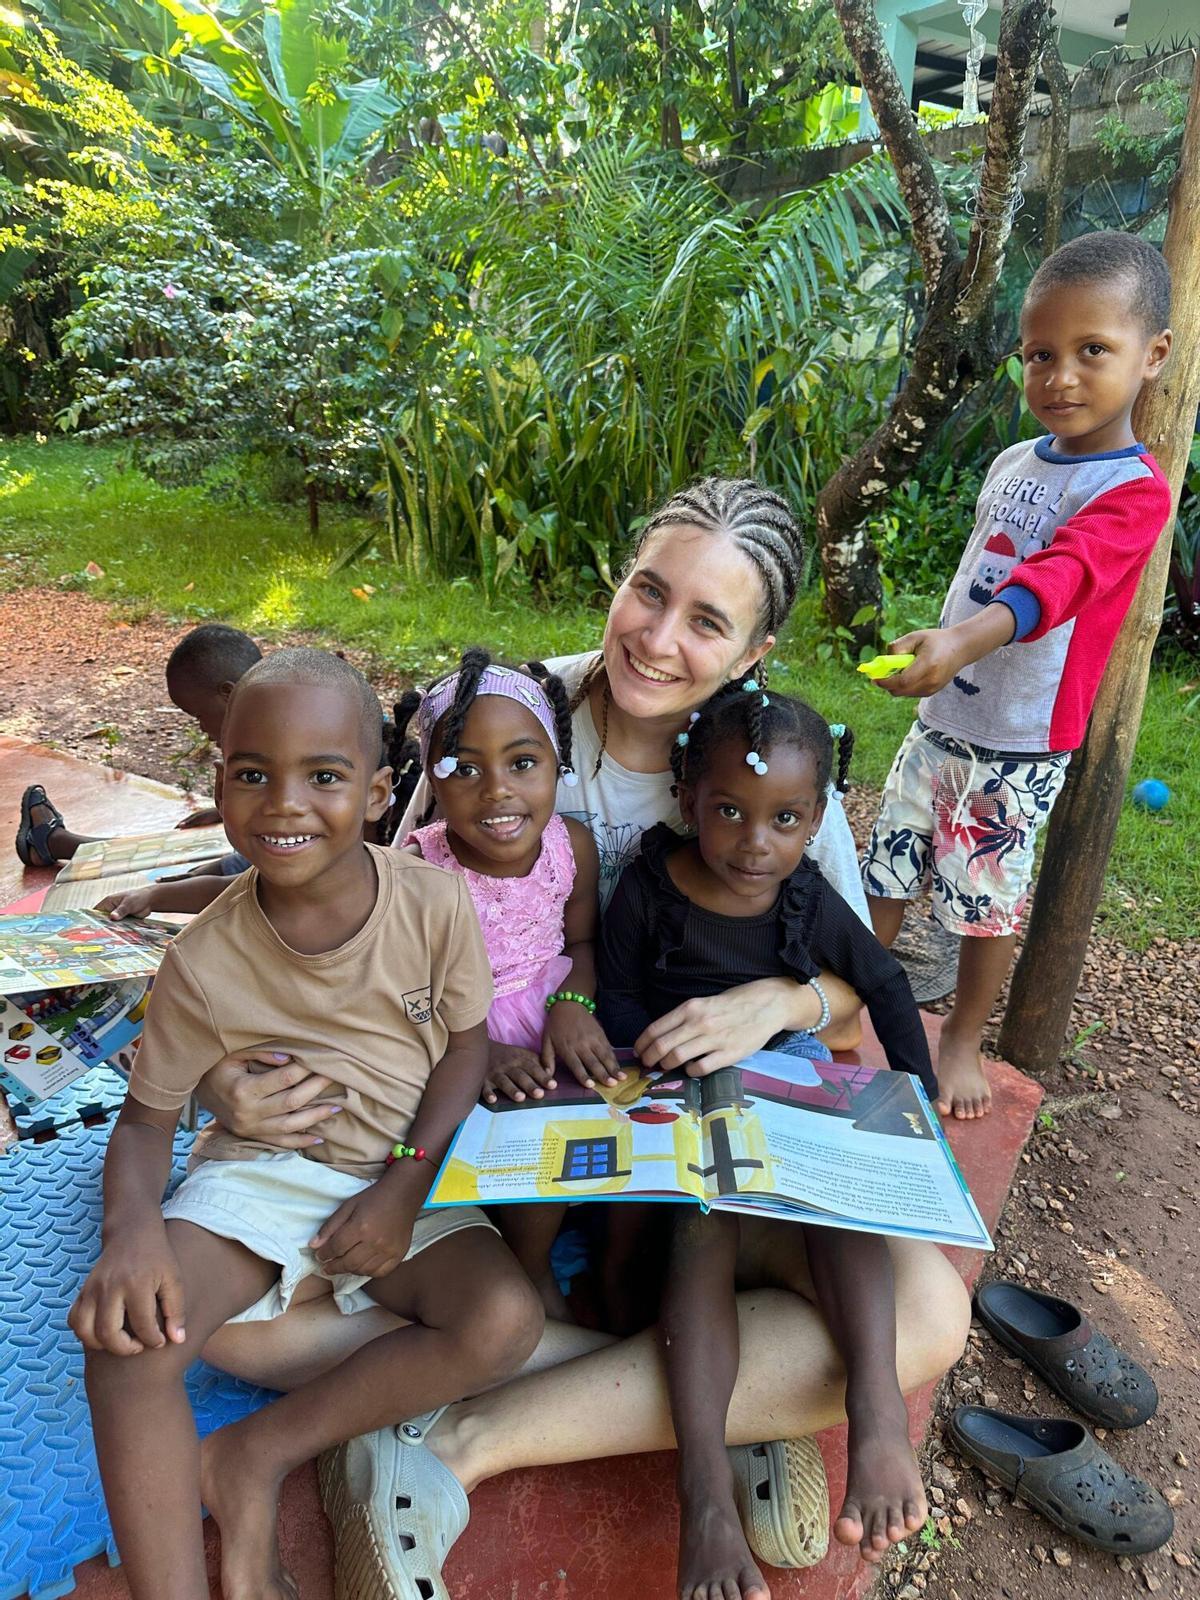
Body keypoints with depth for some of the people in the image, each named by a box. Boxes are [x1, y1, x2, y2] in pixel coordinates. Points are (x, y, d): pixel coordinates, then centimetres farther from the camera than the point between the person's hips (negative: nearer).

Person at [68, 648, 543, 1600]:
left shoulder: (435, 901, -15)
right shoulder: (205, 961, -13)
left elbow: (466, 1045, -4)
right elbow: (148, 1117, -4)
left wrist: (406, 1189, -14)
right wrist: (133, 1225, -26)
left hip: (404, 1176, 1)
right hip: (256, 1174, 0)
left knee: (506, 1320, -23)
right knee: (126, 1333, -26)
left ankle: (256, 1457, -8)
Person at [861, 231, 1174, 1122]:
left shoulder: (1133, 490, -15)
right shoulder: (1013, 463, 7)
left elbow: (1059, 577, -34)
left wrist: (968, 638, -51)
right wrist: (943, 651, 15)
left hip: (1021, 745, -6)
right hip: (942, 719, 6)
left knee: (989, 898, 7)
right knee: (886, 871, 12)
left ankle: (964, 1041, 28)